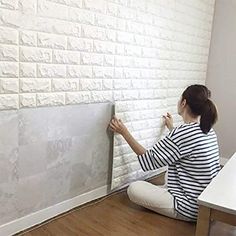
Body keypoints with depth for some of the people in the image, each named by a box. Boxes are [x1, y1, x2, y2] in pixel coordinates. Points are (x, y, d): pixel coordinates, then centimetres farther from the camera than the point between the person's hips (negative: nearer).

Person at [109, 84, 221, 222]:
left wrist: (124, 132, -10)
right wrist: (171, 127, 37)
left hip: (192, 209, -9)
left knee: (134, 189, -6)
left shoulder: (184, 132, -26)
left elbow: (149, 161, -15)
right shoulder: (208, 130, 1)